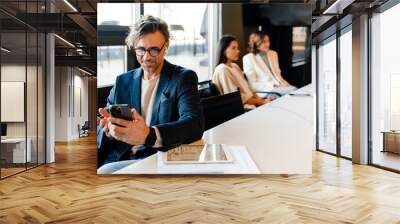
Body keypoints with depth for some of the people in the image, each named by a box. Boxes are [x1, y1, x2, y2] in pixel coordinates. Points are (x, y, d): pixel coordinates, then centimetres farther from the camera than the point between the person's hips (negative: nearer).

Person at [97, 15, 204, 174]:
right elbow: (102, 130, 12)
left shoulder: (184, 78, 1)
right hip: (119, 159, 4)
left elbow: (195, 124, -15)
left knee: (105, 171, -27)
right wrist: (109, 130, -14)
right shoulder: (122, 81, 13)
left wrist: (148, 135, -31)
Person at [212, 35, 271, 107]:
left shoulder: (235, 66, 14)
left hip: (250, 103, 8)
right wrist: (262, 102, -12)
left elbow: (246, 88, 14)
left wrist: (260, 99, -3)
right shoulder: (222, 70, -13)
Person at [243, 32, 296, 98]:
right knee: (292, 91, -28)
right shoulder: (248, 58, -6)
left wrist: (283, 82, -1)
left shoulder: (273, 54, 16)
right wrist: (273, 86, -17)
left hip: (280, 85, 7)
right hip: (265, 90, -7)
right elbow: (253, 84, -9)